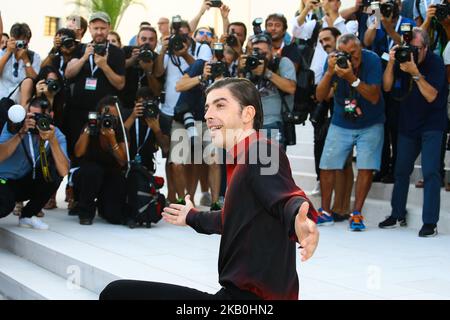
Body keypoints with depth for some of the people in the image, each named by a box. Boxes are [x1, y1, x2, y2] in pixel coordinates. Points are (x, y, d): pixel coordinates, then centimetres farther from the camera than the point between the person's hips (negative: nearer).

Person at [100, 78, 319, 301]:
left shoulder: (261, 152, -13)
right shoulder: (244, 159, 17)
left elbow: (286, 199, -32)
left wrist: (300, 221, -55)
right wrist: (193, 218, 51)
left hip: (249, 295, -11)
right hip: (239, 290, 11)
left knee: (116, 293, -15)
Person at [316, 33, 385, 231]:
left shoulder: (372, 60, -19)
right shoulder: (334, 61, -12)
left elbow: (374, 97, -26)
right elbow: (320, 97, -15)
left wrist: (352, 78, -37)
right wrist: (329, 73, -30)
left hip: (370, 125, -2)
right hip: (341, 124, 2)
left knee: (366, 167, -11)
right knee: (327, 165, -1)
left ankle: (357, 214, 0)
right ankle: (325, 212, 13)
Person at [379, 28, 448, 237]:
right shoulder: (402, 58, -3)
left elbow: (431, 96, -24)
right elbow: (387, 87, -7)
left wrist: (415, 72, -34)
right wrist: (391, 63, -21)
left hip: (432, 125, -5)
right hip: (408, 123, 5)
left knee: (430, 171, -13)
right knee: (401, 170, 10)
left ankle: (430, 223, -11)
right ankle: (398, 215, 23)